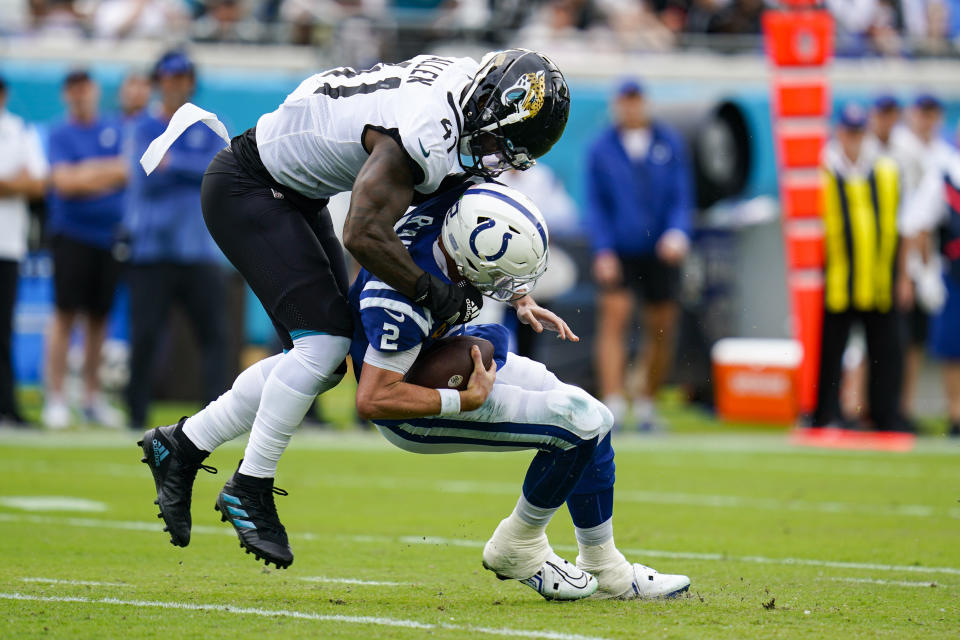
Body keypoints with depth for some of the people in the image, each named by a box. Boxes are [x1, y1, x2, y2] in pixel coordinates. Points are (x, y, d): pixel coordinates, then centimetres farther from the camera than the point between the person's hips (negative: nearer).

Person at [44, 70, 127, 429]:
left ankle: (93, 397, 14)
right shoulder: (60, 135, 1)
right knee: (65, 315, -9)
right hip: (72, 234, -4)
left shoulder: (115, 130, 12)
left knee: (99, 316, 6)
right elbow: (64, 182, -10)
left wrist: (87, 174, -7)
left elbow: (128, 172, 4)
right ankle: (55, 398, -7)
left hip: (110, 235, 4)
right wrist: (108, 173, -8)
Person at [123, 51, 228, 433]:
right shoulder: (143, 129, 7)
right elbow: (148, 178, -8)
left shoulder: (210, 130, 12)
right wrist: (195, 169, -8)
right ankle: (137, 414, 2)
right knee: (144, 335, -5)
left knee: (214, 331, -6)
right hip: (152, 248, -1)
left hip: (200, 248, 2)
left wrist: (173, 161, -11)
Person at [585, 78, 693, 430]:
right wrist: (603, 252, -8)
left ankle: (646, 405, 21)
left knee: (662, 331, 5)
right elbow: (595, 205, 2)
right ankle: (613, 406, -20)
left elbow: (682, 195, 4)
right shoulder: (601, 150, 3)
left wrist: (677, 233, -14)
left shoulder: (670, 144, 6)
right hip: (619, 255, -2)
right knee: (613, 321, -16)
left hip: (661, 254, 2)